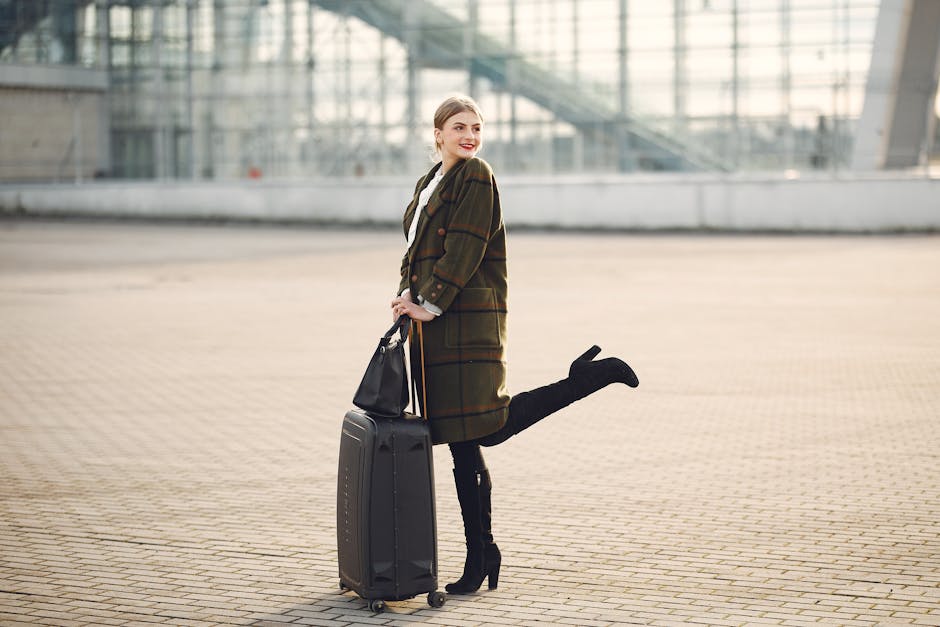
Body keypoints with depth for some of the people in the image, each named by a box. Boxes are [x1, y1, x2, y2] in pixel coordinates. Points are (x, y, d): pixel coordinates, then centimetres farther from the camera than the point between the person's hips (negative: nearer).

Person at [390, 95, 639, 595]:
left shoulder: (476, 177, -5)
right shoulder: (429, 183, 19)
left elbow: (465, 249, -13)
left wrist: (431, 303, -17)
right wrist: (409, 292, 1)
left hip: (466, 321, -7)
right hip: (434, 327, 8)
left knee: (482, 428, -13)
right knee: (460, 444, 6)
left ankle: (585, 379, 0)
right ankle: (480, 556, 11)